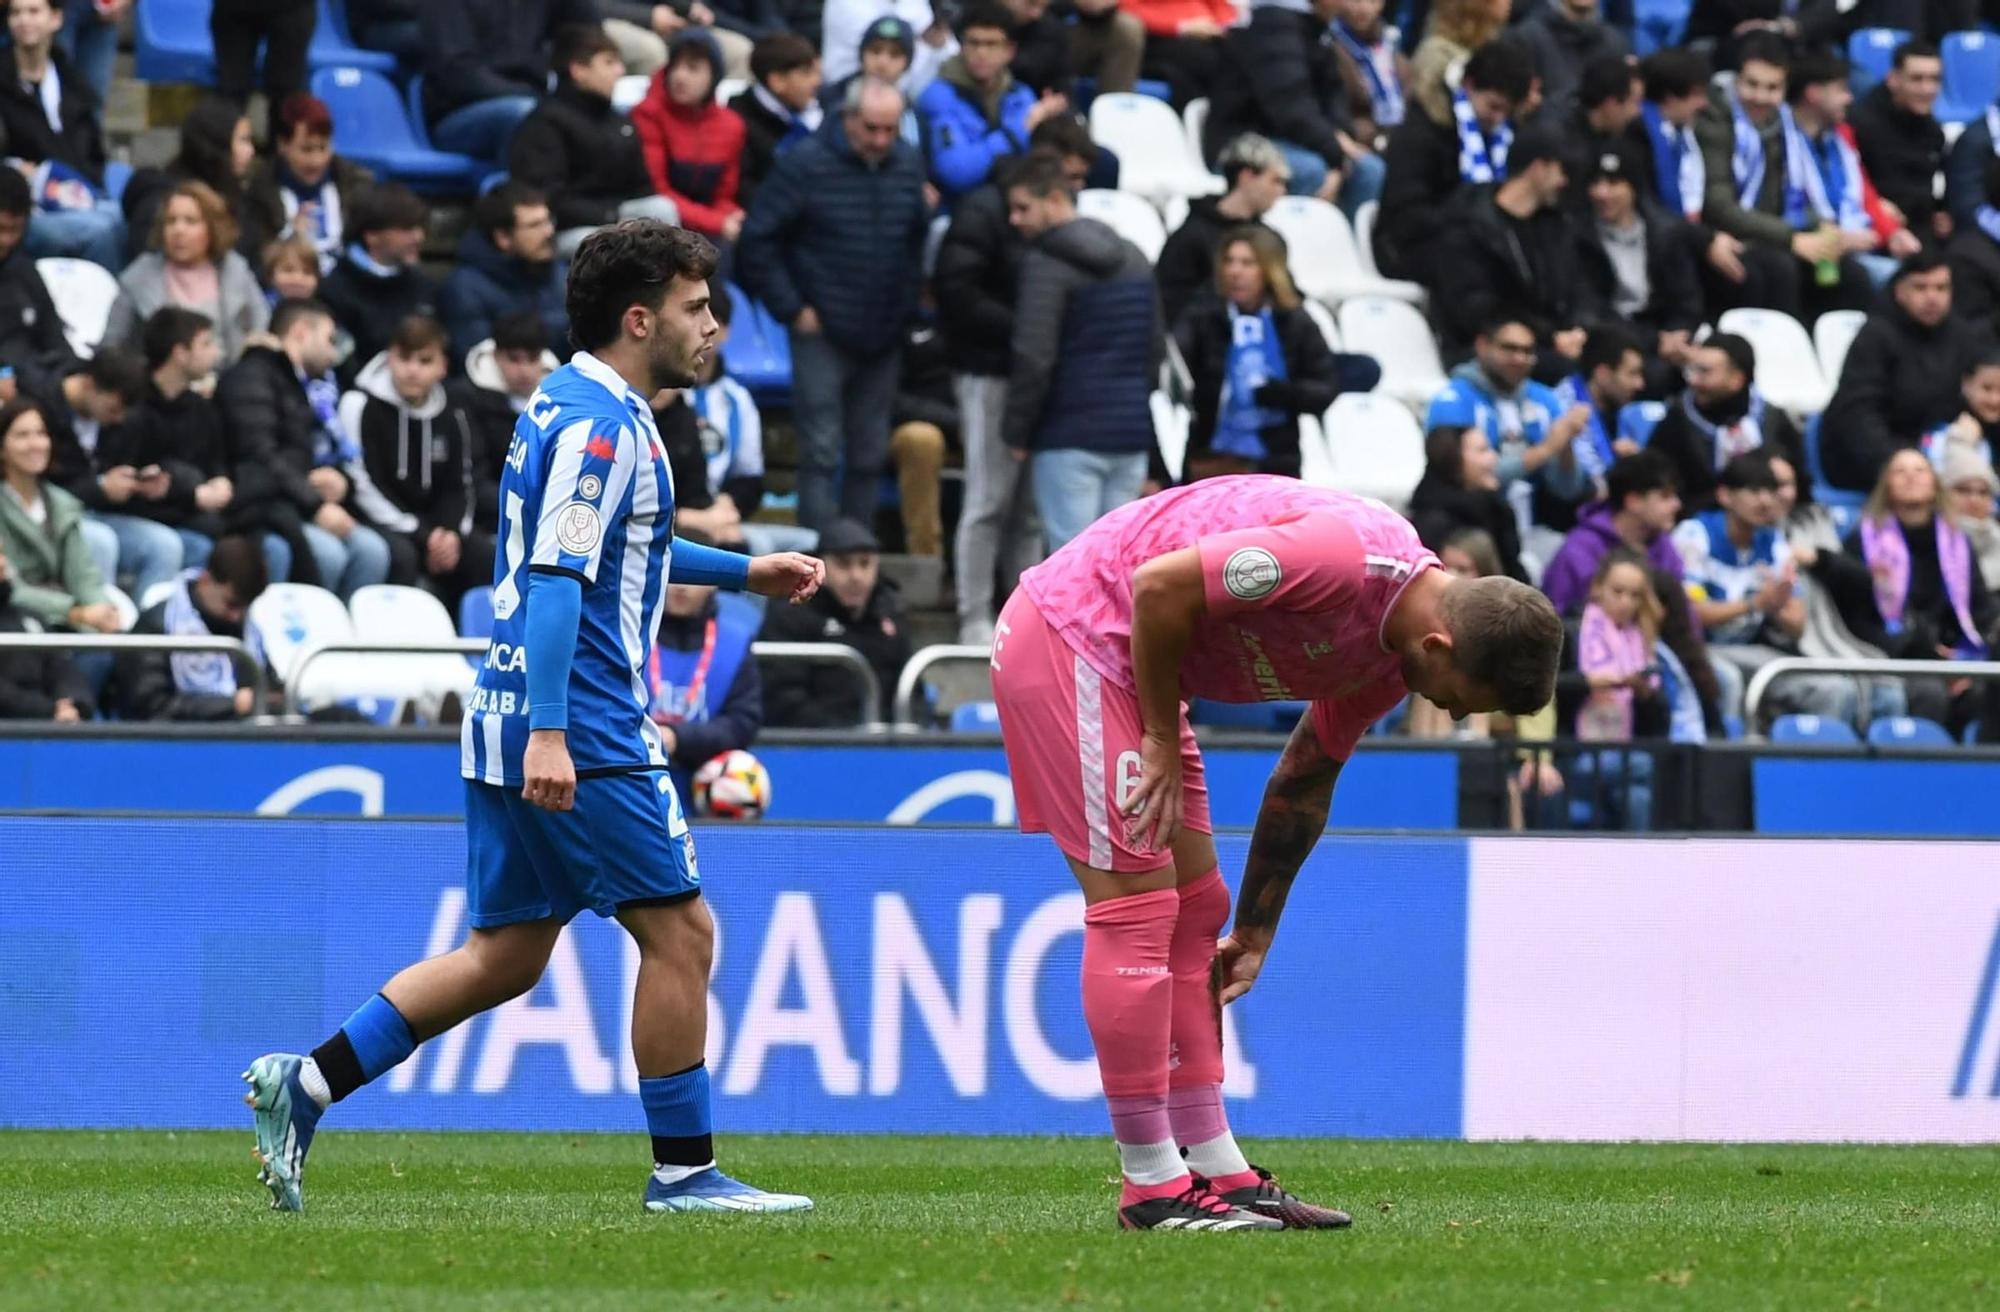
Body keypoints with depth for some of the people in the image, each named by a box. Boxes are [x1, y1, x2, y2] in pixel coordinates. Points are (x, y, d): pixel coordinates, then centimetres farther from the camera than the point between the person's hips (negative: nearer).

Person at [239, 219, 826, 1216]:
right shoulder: (599, 424, -14)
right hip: (579, 732, -10)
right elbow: (557, 575, -22)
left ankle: (303, 1085, 5)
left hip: (510, 724, 10)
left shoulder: (572, 406, 17)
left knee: (504, 957, 11)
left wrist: (743, 571, 38)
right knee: (680, 931, -2)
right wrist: (547, 732, -29)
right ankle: (683, 1171, 3)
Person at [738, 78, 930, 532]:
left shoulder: (908, 165, 5)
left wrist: (907, 301, 9)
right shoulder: (806, 165, -9)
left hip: (882, 336, 5)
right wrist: (792, 309, -9)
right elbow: (758, 241, -7)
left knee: (870, 457, 9)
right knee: (821, 452, -8)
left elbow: (918, 239, 18)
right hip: (823, 332, -5)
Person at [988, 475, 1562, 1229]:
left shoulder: (1392, 657, 3)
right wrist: (1162, 740, -15)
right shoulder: (1348, 560, -28)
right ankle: (1152, 1186, -5)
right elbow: (1162, 583, -26)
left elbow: (1304, 783, 16)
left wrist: (1254, 932, 19)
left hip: (1130, 663, 10)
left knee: (1193, 908, 10)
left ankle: (1215, 1169, 14)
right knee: (1138, 906, -9)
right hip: (1068, 636, -10)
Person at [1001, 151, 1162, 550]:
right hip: (1131, 431, 7)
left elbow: (1034, 357, -16)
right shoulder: (1132, 258, 13)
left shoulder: (1046, 264, -11)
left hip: (1070, 437, -7)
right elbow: (1156, 346, 18)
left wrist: (1015, 429, -6)